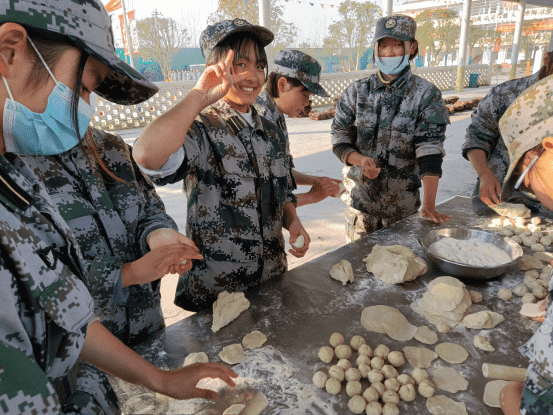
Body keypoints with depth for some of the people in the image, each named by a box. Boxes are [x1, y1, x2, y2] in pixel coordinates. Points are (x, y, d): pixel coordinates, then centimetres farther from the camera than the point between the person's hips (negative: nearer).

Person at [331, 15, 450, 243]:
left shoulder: (426, 95, -6)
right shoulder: (357, 92, -1)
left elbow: (430, 150, -13)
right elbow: (339, 140, 2)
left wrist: (429, 204, -21)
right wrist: (361, 160, -20)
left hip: (403, 202, -1)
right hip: (359, 197, 2)